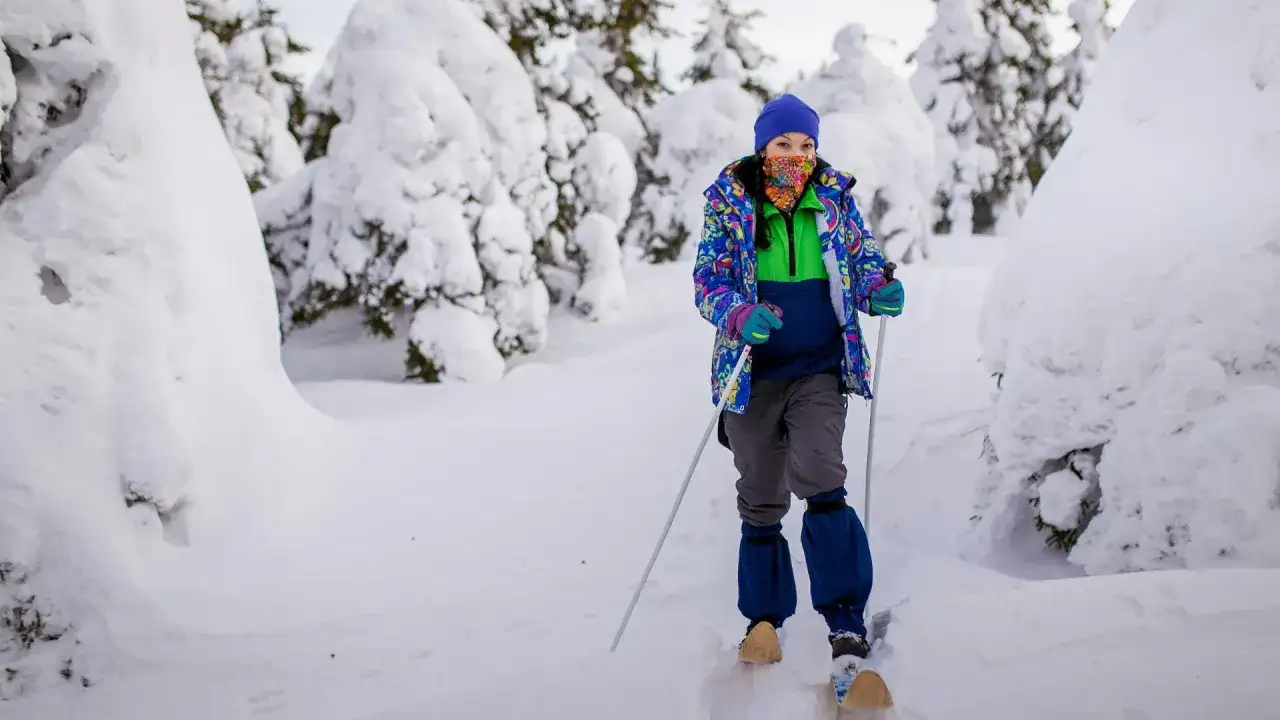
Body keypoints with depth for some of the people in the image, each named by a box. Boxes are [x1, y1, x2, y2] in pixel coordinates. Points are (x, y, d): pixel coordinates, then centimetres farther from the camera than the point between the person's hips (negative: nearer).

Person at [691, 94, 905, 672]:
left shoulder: (835, 196, 2)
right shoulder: (730, 200, -3)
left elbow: (862, 258, 10)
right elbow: (709, 280, -6)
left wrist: (878, 289, -14)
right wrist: (742, 316, -27)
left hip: (819, 370, 0)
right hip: (753, 373, 0)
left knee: (819, 479, -19)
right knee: (761, 499, 9)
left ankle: (844, 619, -13)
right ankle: (764, 616, 26)